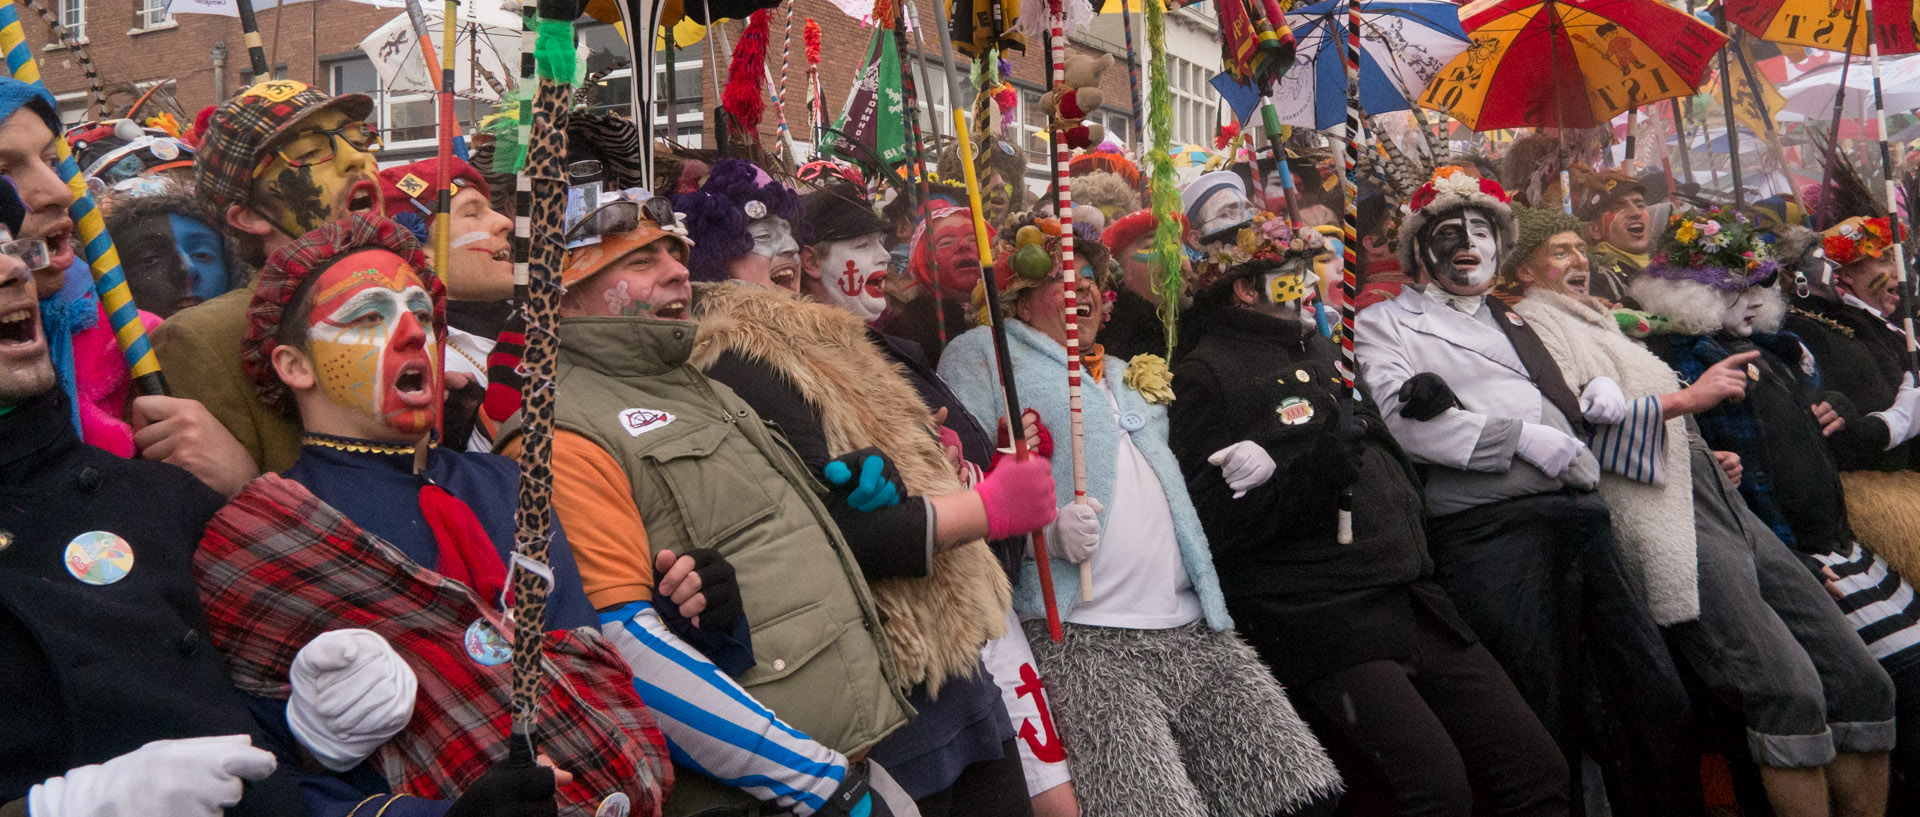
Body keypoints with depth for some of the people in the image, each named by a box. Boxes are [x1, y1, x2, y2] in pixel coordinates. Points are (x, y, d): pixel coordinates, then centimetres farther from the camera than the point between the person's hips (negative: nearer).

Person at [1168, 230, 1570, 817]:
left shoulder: (1322, 351, 22)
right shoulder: (1205, 375, -3)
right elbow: (1213, 526, -12)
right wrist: (1313, 469, -21)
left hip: (1411, 602, 8)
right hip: (1317, 622, -8)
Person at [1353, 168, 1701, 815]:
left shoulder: (1518, 321, 29)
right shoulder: (1385, 323, 10)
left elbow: (1575, 409, 29)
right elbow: (1405, 422, -7)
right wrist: (1526, 437, -9)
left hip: (1579, 516, 6)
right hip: (1488, 526, -6)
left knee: (1659, 701, 2)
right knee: (1548, 720, -6)